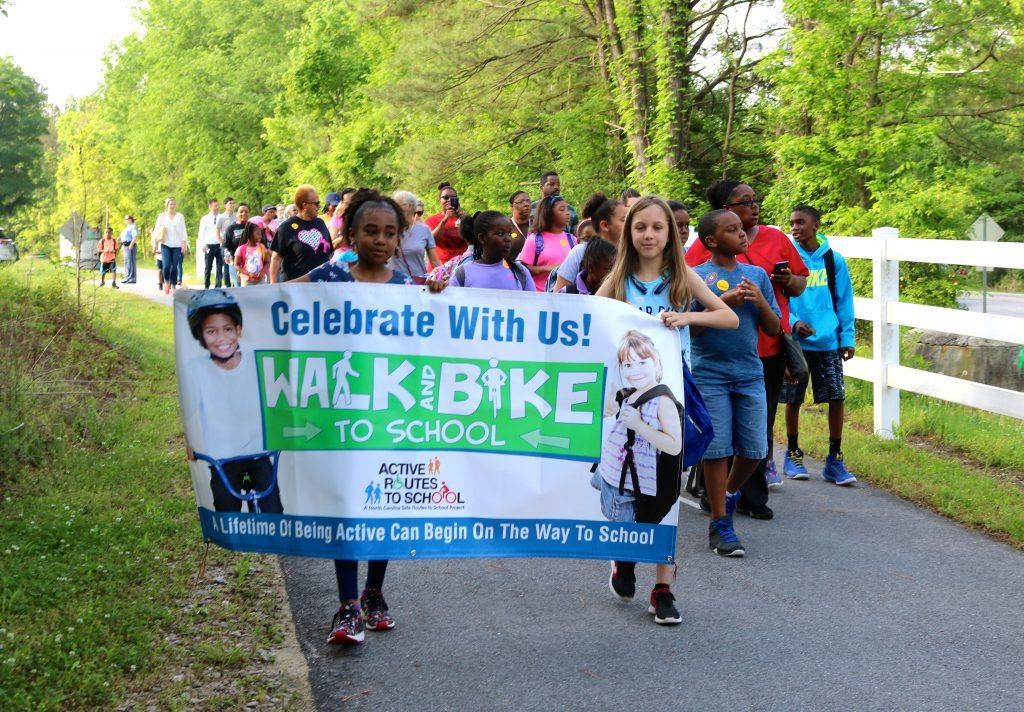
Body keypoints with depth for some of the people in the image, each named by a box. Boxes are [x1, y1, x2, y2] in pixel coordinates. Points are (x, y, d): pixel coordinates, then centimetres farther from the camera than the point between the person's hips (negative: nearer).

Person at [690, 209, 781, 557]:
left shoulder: (757, 274, 9)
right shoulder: (697, 277, -2)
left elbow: (773, 329, 10)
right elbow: (687, 327, -7)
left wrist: (760, 301, -9)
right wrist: (723, 302, -17)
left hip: (750, 373, 4)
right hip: (710, 374, -4)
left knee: (754, 449, 5)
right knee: (717, 448, -2)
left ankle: (730, 492, 35)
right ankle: (719, 525, 7)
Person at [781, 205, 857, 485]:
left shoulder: (833, 260, 3)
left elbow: (844, 301, 6)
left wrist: (847, 337, 2)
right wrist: (793, 322, -18)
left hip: (828, 343, 1)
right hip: (796, 342, -1)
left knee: (837, 398, 0)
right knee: (793, 399, 7)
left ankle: (834, 459, 11)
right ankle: (793, 454, 24)